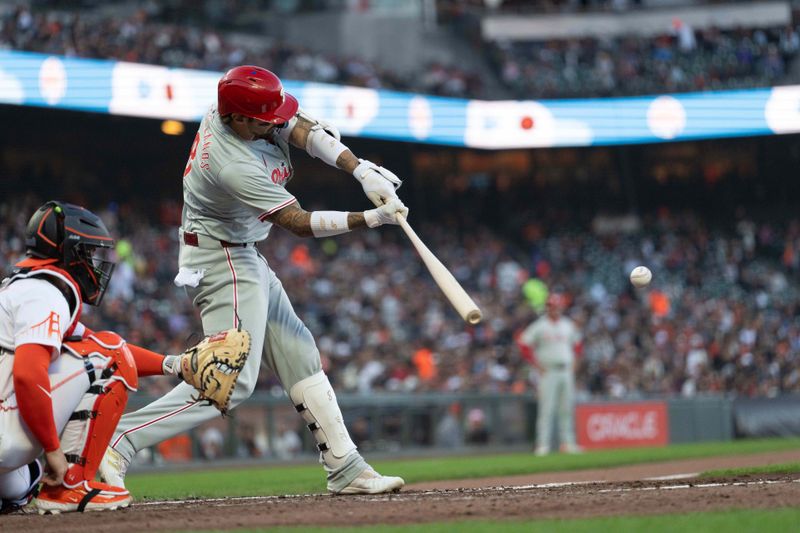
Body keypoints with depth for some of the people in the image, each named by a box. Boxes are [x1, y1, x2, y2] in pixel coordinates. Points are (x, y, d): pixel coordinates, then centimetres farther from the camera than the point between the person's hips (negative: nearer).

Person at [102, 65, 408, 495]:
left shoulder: (234, 106, -10)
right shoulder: (235, 167, -32)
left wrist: (362, 170, -21)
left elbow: (303, 131, -8)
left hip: (243, 259, 10)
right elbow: (301, 224, -27)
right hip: (221, 262, -10)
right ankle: (116, 443, -21)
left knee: (299, 356, 11)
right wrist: (372, 219, -28)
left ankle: (346, 469, 15)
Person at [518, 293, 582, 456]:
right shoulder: (540, 325, -5)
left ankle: (568, 442, 11)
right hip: (548, 372, -5)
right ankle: (543, 444, -8)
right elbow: (524, 344, -8)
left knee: (567, 408, 6)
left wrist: (573, 363, 13)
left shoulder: (568, 325, 12)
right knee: (546, 409, -9)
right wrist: (538, 365, -10)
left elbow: (576, 343, 25)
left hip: (566, 371, 5)